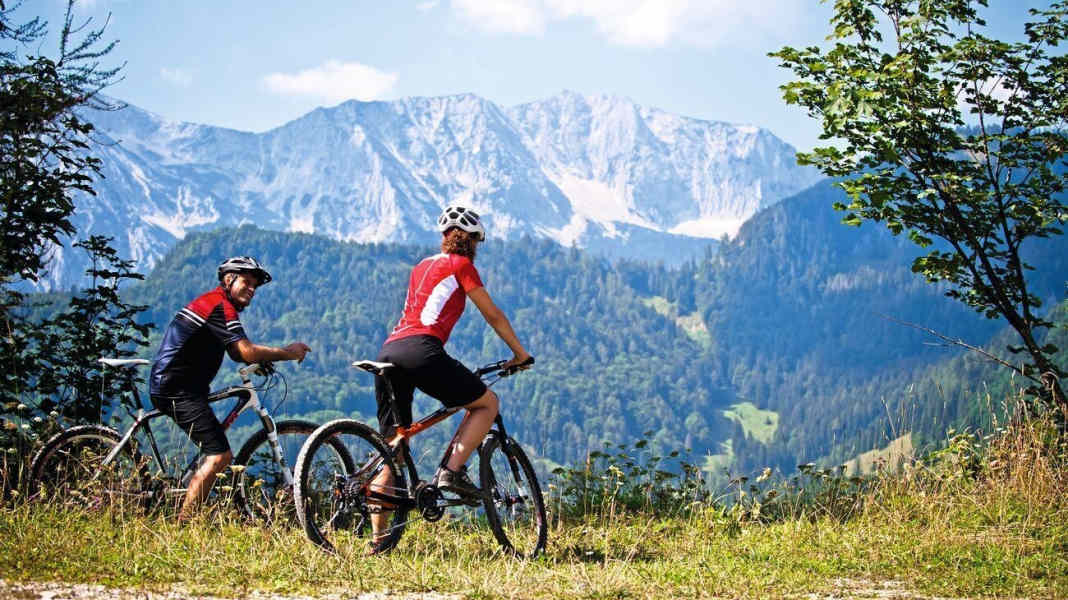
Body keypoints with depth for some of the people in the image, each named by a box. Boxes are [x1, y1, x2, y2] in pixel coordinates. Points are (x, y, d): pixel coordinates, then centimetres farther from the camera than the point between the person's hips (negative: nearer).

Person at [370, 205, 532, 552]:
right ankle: (452, 471, -5)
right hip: (421, 350, -7)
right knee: (487, 403, 13)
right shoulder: (461, 266, 10)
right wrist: (520, 354, 23)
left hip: (388, 351, 7)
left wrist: (443, 368, 47)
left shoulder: (422, 267, 31)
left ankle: (378, 539, 5)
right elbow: (493, 316, 12)